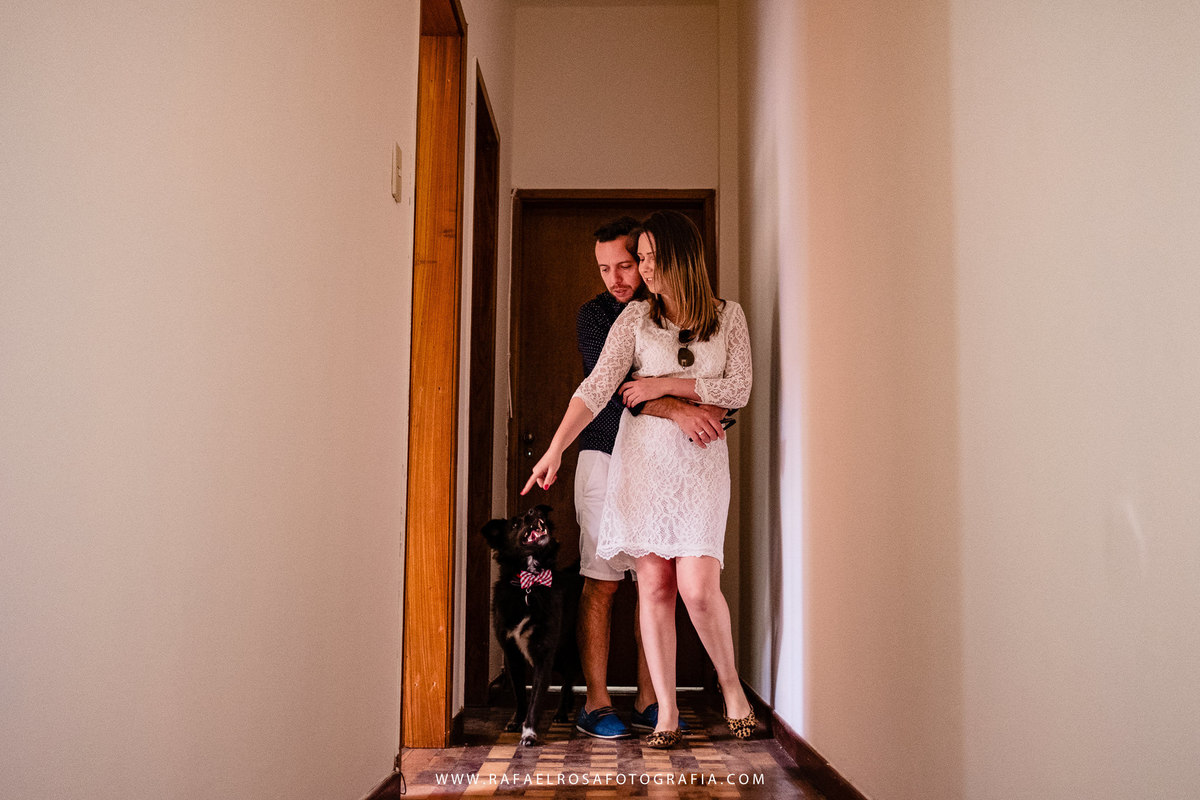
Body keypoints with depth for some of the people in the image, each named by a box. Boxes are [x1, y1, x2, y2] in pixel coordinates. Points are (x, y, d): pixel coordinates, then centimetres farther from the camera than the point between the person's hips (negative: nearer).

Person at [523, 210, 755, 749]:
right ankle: (667, 714, 7)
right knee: (654, 585, -1)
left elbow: (739, 390, 0)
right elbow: (597, 387, -6)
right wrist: (556, 448, -17)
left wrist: (667, 385, -7)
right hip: (642, 456, 1)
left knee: (697, 586, -12)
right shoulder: (635, 317, 4)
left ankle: (730, 683, 14)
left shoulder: (728, 316, 6)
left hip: (701, 461, -1)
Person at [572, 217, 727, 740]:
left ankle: (648, 701, 12)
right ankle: (596, 704, 5)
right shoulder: (594, 315, 0)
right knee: (602, 582, -3)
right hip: (608, 457, -3)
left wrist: (714, 411, -16)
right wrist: (675, 409, -29)